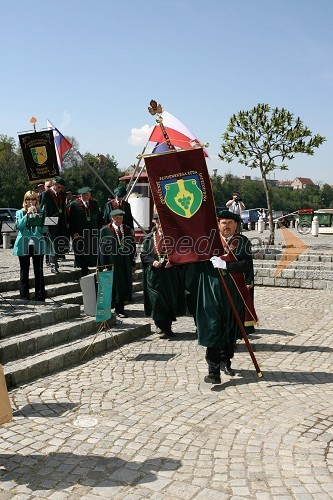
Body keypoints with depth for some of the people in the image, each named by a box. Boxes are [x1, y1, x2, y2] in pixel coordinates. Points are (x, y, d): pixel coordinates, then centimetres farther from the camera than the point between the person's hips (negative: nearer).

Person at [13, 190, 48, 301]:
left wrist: (37, 216, -11)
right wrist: (27, 214, -13)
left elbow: (43, 229, 1)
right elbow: (19, 226, -6)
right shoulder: (20, 213, 10)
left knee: (39, 271, 1)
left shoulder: (41, 212, 10)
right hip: (24, 245, 0)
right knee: (24, 271, 4)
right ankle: (24, 297, 11)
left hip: (38, 245, 0)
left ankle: (40, 297, 7)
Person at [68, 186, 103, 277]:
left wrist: (100, 229, 6)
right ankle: (84, 273, 11)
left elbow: (99, 218, 15)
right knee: (83, 255, 1)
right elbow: (71, 220, -2)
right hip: (80, 234, -3)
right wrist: (74, 232, -10)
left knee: (96, 252, 5)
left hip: (94, 233, 3)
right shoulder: (74, 205, 0)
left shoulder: (95, 204, 11)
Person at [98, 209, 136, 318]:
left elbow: (132, 247, 11)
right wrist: (104, 266, -10)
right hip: (111, 263, -4)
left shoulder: (127, 230, 8)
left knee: (123, 287, 7)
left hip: (125, 263, 4)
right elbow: (102, 249, -5)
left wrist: (133, 264, 6)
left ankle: (119, 309, 17)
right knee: (113, 287, 1)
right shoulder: (105, 230, -3)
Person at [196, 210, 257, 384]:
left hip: (234, 293, 2)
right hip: (213, 292, -1)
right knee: (214, 329, -7)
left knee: (231, 329, 12)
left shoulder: (242, 242, 2)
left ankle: (225, 361, 32)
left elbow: (247, 263, -10)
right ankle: (214, 370, -5)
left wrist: (225, 265, -21)